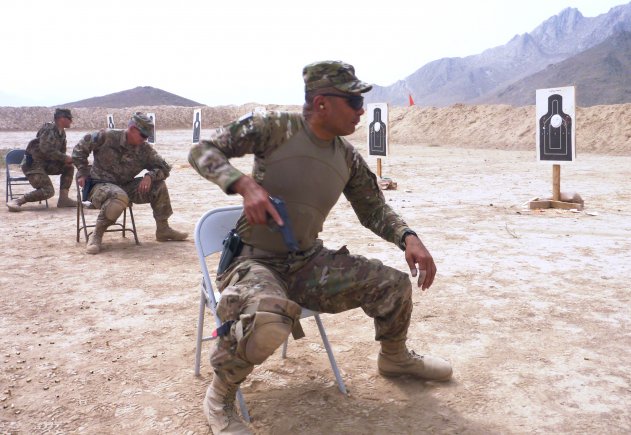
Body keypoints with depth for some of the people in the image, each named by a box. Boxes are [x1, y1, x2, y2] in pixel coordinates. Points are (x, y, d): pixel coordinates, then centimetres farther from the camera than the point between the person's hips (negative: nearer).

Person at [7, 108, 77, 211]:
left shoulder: (62, 132, 11)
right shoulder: (49, 128, -15)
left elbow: (61, 152, 17)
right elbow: (46, 149, -27)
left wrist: (67, 159, -5)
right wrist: (65, 158, -21)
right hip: (32, 164, -9)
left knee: (69, 167, 3)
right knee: (48, 191, -21)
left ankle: (63, 199, 1)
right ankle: (17, 201, -17)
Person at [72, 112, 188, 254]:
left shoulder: (145, 149, 0)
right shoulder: (107, 137, -13)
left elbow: (164, 168, 2)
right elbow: (80, 147, -4)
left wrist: (150, 175, -18)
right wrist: (82, 172, -3)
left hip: (125, 186, 6)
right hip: (100, 185, -6)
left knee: (159, 186, -8)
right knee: (120, 197, -41)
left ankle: (163, 230, 5)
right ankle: (97, 235, -23)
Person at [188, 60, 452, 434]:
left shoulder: (349, 158, 2)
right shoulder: (275, 129, -14)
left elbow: (374, 210, 12)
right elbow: (202, 151, -13)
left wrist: (409, 237, -8)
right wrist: (245, 184, -32)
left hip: (308, 263, 6)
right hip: (255, 261, -6)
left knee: (394, 285, 0)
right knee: (268, 322, -40)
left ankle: (395, 357, 33)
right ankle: (219, 397, -8)